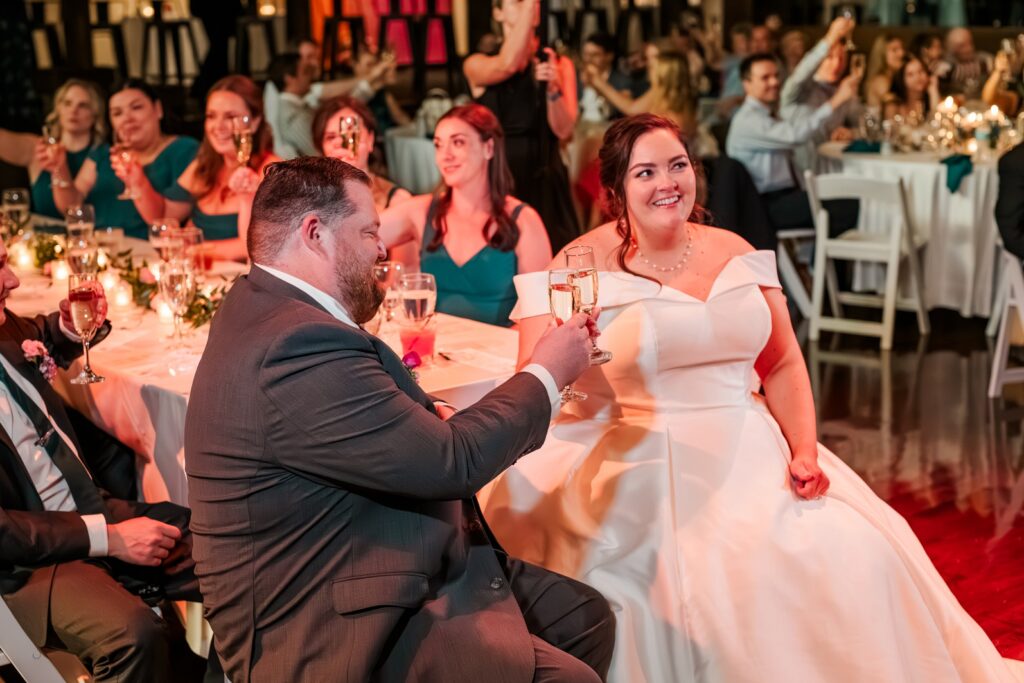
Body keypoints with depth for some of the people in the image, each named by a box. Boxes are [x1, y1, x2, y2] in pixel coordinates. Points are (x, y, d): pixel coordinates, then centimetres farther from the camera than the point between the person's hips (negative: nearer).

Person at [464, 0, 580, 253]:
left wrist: (553, 89, -22)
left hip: (547, 182, 2)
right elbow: (508, 66, -24)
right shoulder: (477, 65, 0)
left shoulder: (560, 64, 7)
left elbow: (564, 131, -3)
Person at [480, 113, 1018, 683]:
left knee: (853, 564, -17)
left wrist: (804, 452, -2)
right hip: (641, 471, -4)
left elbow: (784, 365, 13)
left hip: (753, 457, 4)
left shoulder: (736, 254, 11)